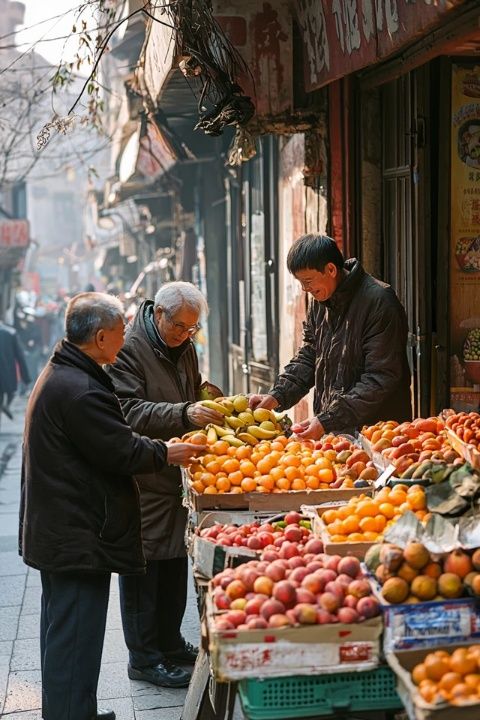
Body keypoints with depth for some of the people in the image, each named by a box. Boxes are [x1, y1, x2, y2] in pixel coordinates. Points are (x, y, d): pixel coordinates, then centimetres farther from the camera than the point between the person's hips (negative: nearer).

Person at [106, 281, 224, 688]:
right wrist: (184, 413, -35)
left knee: (175, 563, 16)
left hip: (177, 476, 8)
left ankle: (170, 643, 29)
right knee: (144, 566, -1)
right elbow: (129, 411, -24)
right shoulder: (129, 349, -15)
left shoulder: (184, 347, 12)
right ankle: (144, 658, 9)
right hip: (142, 482, -8)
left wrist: (211, 405, 4)